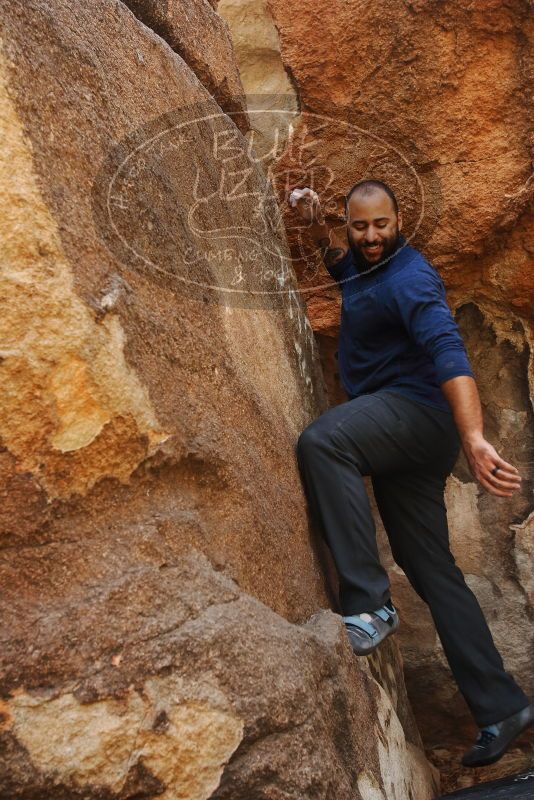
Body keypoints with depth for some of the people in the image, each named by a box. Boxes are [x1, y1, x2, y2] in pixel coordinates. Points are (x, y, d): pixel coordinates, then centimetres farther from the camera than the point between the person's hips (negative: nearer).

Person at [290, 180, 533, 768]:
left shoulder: (408, 278, -14)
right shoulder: (365, 268, 14)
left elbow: (449, 353, -29)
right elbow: (341, 258, 40)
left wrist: (473, 438, -43)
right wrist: (317, 225, 19)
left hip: (416, 411, -10)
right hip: (391, 433, 10)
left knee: (320, 441, -37)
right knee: (432, 571, 8)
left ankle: (369, 603, -34)